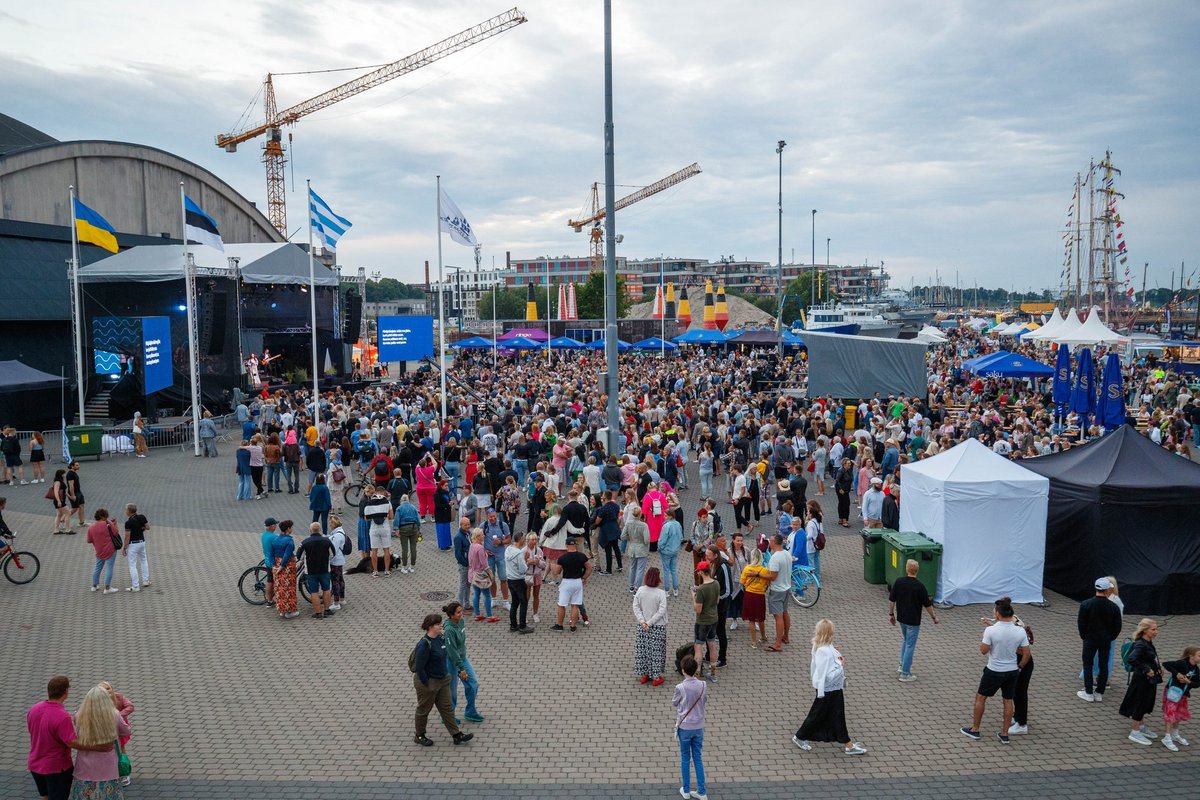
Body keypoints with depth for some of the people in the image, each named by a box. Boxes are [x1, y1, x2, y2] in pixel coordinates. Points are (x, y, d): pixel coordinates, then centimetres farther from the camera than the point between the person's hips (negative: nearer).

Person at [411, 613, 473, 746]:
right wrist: (427, 684, -19)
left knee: (447, 707, 12)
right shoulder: (424, 644, -27)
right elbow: (419, 668, -25)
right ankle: (419, 736, 32)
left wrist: (445, 675, 15)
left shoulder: (440, 638, -1)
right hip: (427, 682, -8)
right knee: (423, 709, 12)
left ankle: (457, 735, 18)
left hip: (442, 680, 8)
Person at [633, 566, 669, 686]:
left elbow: (636, 606, -5)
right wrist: (650, 622, -14)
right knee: (656, 651, 8)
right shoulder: (661, 593, -16)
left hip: (642, 626, 3)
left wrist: (642, 621, -8)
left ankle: (644, 675, 26)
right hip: (658, 627, -3)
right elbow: (661, 611, -19)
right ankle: (656, 677, 17)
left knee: (642, 649, 14)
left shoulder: (640, 590, -6)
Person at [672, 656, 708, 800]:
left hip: (684, 727, -3)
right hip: (699, 727, 3)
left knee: (685, 759, 13)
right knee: (698, 759, 13)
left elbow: (674, 703, -2)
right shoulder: (703, 686, -10)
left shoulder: (680, 687, -20)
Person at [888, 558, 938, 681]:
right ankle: (905, 673, 7)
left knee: (906, 640, 27)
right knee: (910, 646, 3)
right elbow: (927, 604, -11)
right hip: (913, 620, -5)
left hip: (901, 618, 5)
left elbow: (891, 600, -1)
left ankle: (902, 664, 28)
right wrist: (934, 617, 5)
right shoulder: (919, 586, -19)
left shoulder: (898, 582, -8)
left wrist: (891, 614, 12)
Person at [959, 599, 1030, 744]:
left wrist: (981, 646, 7)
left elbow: (984, 650, -14)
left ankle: (974, 729, 23)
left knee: (980, 697, 14)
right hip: (1012, 671, 3)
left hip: (994, 671, -3)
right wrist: (1019, 668, 13)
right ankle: (1004, 734, 22)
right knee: (1008, 701, 15)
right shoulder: (1020, 632, -9)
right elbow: (1026, 654, -2)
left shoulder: (990, 630, -21)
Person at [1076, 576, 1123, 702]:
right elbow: (1117, 627, -2)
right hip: (1106, 641, 2)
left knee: (1088, 665, 8)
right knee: (1103, 666, 11)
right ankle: (1099, 693, 17)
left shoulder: (1086, 604, -14)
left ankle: (1089, 693, 10)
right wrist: (1110, 637, 13)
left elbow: (1081, 623, -8)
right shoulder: (1114, 607, -9)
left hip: (1090, 640, -2)